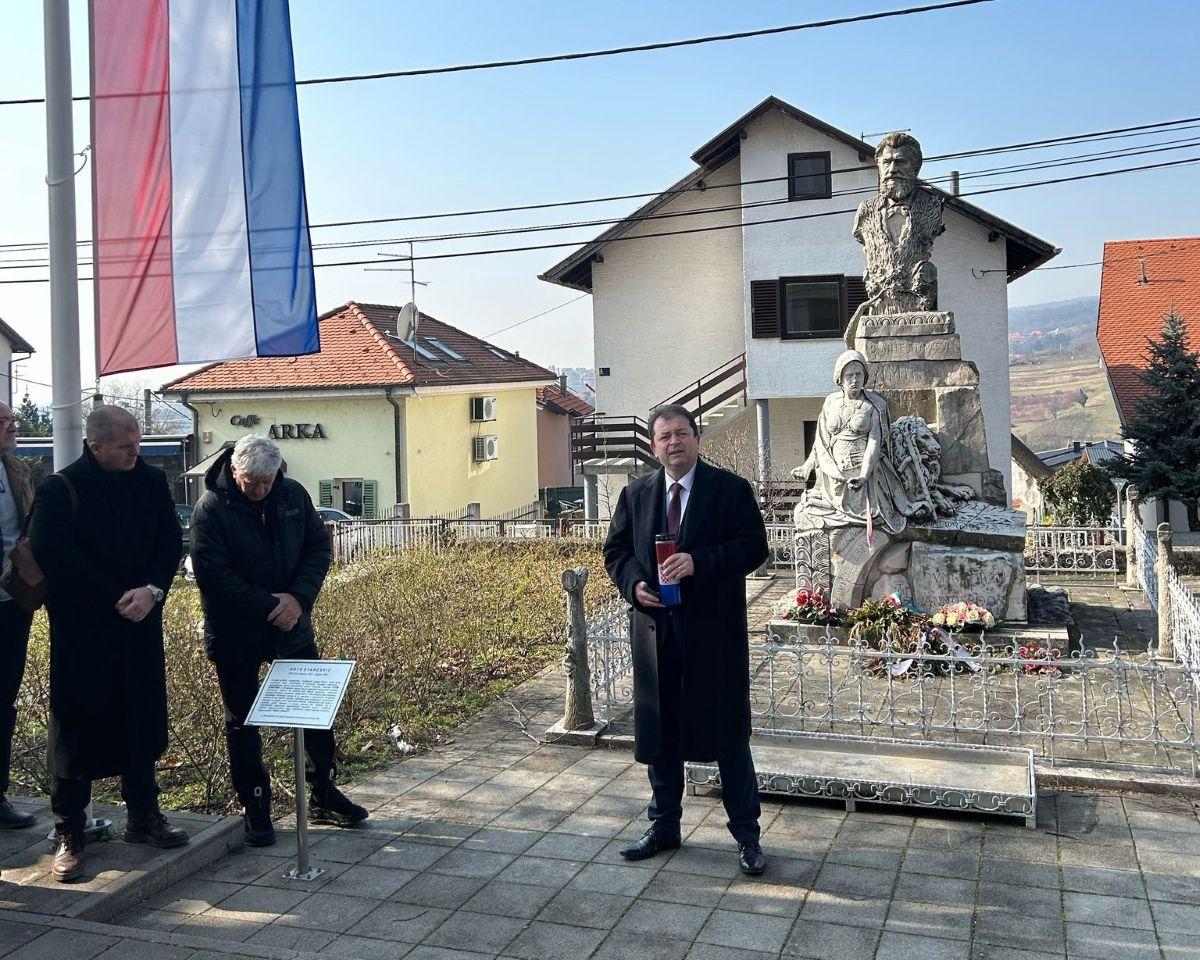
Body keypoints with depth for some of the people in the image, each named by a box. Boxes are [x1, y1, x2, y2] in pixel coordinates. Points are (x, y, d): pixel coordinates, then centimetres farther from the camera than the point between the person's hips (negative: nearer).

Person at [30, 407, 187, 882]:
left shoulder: (151, 482, 3)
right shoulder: (59, 490, -10)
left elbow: (171, 542, 5)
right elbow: (54, 559, -15)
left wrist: (151, 590, -13)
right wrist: (117, 600, -15)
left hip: (140, 625, 4)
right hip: (81, 630, -4)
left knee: (142, 719, 10)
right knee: (77, 726, 2)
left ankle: (143, 815, 24)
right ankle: (68, 834, 14)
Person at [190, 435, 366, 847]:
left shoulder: (293, 495, -1)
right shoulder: (211, 508, -15)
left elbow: (319, 546, 2)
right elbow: (212, 573, -20)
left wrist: (299, 597, -14)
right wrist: (270, 606, -21)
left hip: (292, 628, 5)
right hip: (235, 636, -4)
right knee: (243, 723, 8)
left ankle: (324, 796, 27)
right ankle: (255, 809, 22)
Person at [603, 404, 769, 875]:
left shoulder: (731, 489, -2)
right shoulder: (636, 494, 10)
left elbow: (754, 547, -9)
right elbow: (616, 550, 12)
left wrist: (699, 562, -21)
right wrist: (634, 583, -8)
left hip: (714, 629, -4)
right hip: (655, 628, 4)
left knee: (728, 733, 3)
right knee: (658, 731, 13)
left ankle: (746, 835, 16)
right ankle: (664, 826, 29)